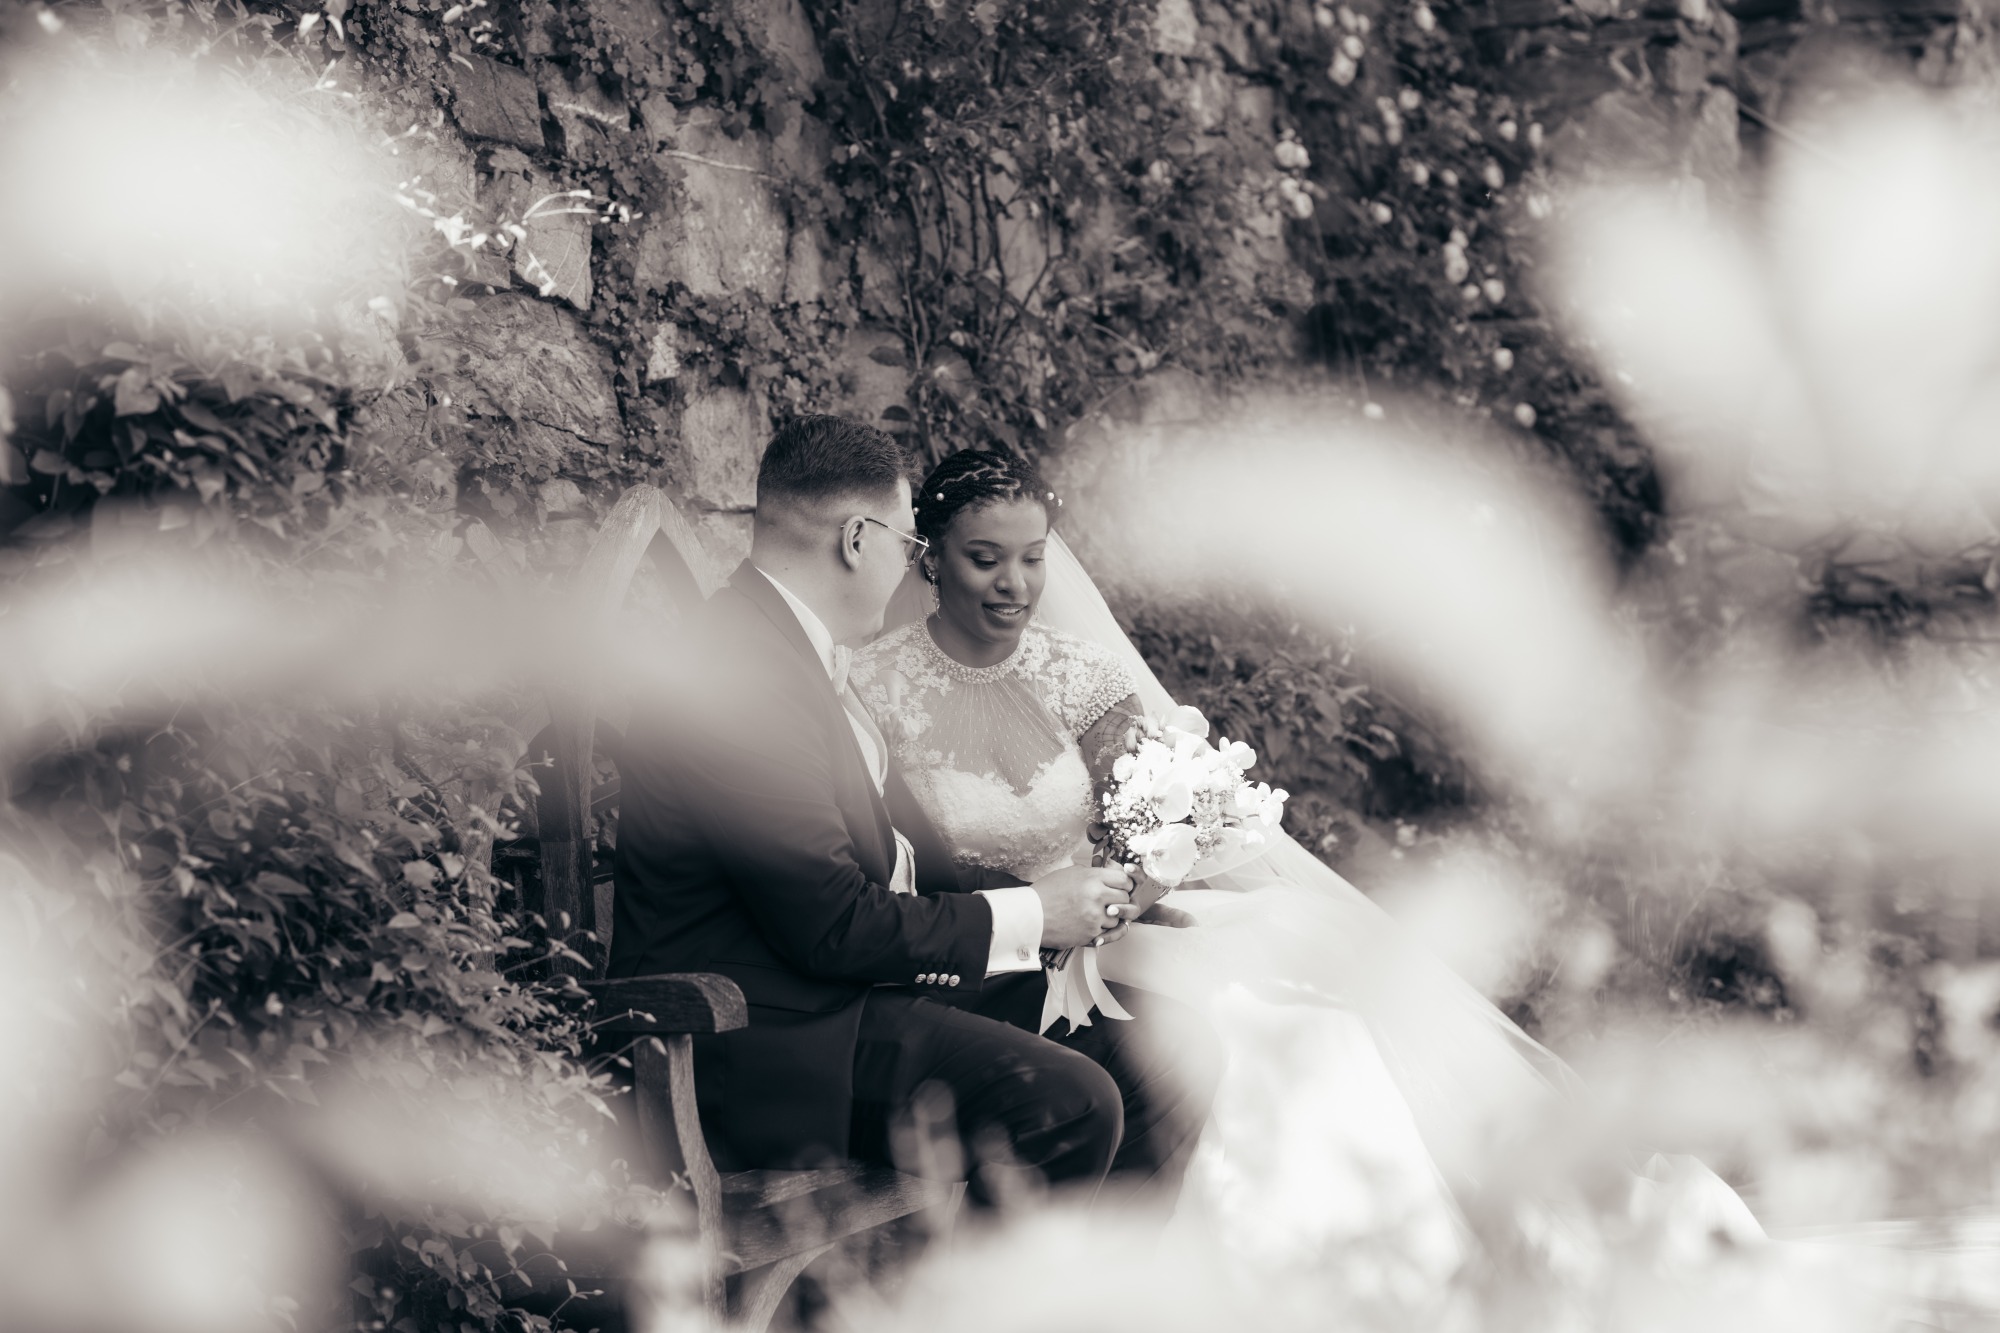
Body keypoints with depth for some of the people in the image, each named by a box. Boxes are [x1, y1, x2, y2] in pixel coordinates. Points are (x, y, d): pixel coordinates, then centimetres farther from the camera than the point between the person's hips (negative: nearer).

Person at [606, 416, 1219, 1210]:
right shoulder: (738, 672, -21)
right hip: (785, 1040, -10)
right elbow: (830, 924, -22)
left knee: (1169, 1051, 0)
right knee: (1071, 1105, -26)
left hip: (858, 985, 10)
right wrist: (1028, 914, -11)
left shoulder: (795, 650, 13)